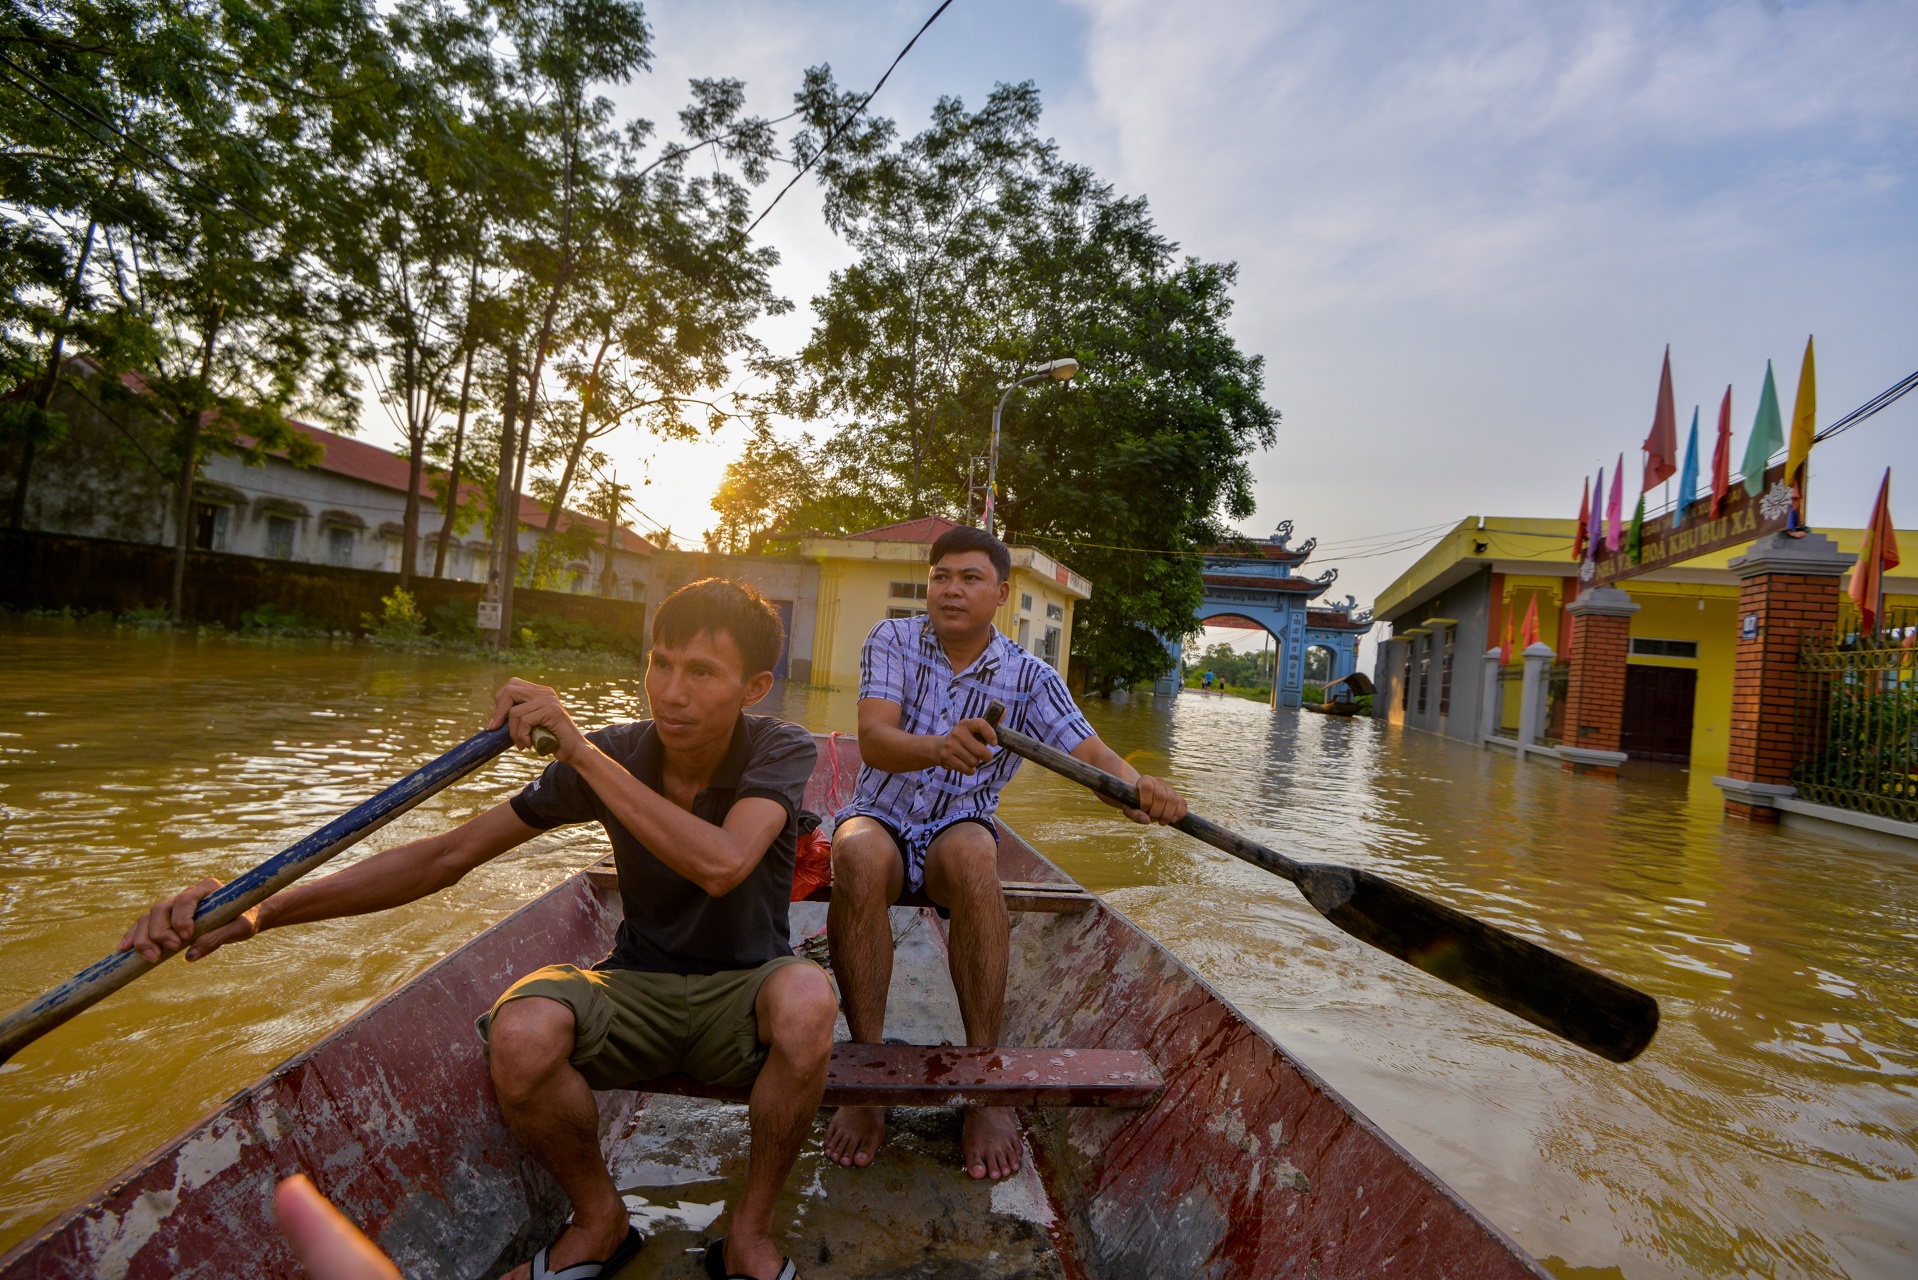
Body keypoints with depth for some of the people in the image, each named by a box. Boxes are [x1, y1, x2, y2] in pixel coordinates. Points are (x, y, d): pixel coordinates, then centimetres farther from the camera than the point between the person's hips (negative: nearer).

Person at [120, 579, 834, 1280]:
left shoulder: (780, 751, -16)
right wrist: (261, 910, -20)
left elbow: (721, 864, -37)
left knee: (806, 999, -38)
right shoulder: (612, 755, -9)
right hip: (638, 986, 3)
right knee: (519, 1033, -30)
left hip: (743, 992, -2)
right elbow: (448, 855, -8)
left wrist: (582, 751, -36)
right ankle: (599, 1221, 2)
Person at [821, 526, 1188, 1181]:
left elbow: (1088, 750, -18)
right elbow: (873, 738, -22)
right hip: (880, 816, 0)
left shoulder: (1031, 678, -4)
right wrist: (940, 747, -45)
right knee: (858, 857, -35)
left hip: (961, 826, 0)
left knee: (971, 855, -35)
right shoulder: (892, 640, -6)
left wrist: (1136, 786, -42)